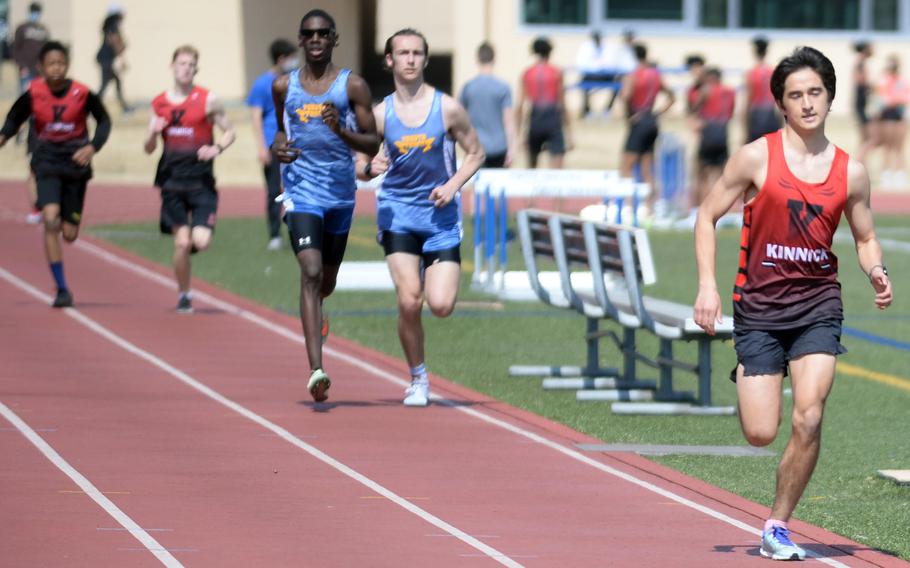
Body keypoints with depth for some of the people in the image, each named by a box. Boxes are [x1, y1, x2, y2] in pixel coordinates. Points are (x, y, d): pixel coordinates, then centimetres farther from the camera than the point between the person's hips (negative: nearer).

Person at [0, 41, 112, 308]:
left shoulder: (82, 94, -12)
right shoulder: (32, 95, -10)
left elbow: (103, 121, 1)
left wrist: (92, 148, -14)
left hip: (75, 161, 1)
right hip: (47, 161, -1)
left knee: (69, 234, 5)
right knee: (51, 220, -21)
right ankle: (61, 289, -14)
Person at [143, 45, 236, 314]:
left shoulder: (208, 100, -1)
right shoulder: (159, 103, 7)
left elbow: (229, 131, 5)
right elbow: (148, 149, 12)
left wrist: (217, 148, -15)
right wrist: (153, 133, -11)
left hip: (201, 181, -2)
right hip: (172, 180, 2)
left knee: (201, 241, -14)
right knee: (181, 243, -3)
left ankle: (196, 235, 23)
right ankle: (184, 295, 14)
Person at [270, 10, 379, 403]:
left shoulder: (352, 86, -1)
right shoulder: (284, 87, 5)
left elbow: (372, 145, -1)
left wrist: (341, 130, -19)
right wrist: (279, 146, 0)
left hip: (341, 191, 1)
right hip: (301, 190, -1)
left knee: (327, 279, 17)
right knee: (310, 273, -18)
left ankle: (315, 311, 56)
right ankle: (316, 370, -26)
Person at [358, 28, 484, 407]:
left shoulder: (448, 108, -3)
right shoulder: (380, 114, 0)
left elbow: (475, 153, 7)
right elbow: (361, 166, 6)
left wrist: (453, 185, -9)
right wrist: (370, 168, -18)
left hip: (441, 214, 0)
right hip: (397, 212, 0)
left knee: (441, 306, -10)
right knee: (409, 302, -13)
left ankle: (432, 275, 28)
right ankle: (418, 379, 7)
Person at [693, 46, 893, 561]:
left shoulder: (851, 172, 2)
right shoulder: (756, 158, -5)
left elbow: (866, 237, 15)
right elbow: (707, 216, 1)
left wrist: (875, 271, -7)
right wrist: (707, 286, -9)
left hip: (817, 305, 1)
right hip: (760, 306, -1)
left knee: (809, 420, -16)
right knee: (761, 434, -5)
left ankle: (777, 528, 2)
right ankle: (747, 376, 34)